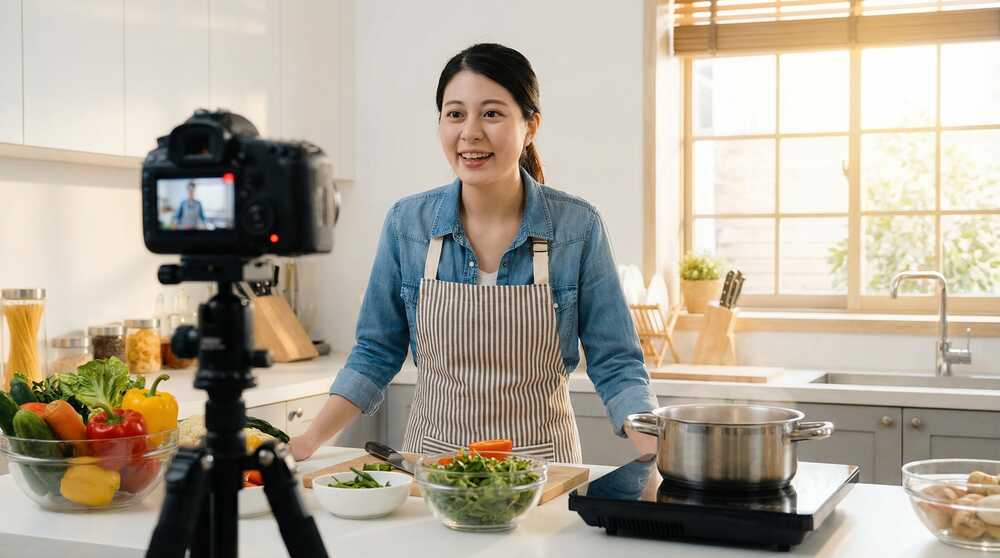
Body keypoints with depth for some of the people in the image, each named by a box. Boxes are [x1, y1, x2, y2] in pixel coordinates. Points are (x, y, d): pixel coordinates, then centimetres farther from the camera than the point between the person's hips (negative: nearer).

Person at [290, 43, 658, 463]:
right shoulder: (406, 223, -3)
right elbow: (376, 354, 6)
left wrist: (660, 453, -19)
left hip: (541, 463, -1)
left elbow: (614, 365, -4)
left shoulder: (578, 227, -7)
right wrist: (310, 440, -5)